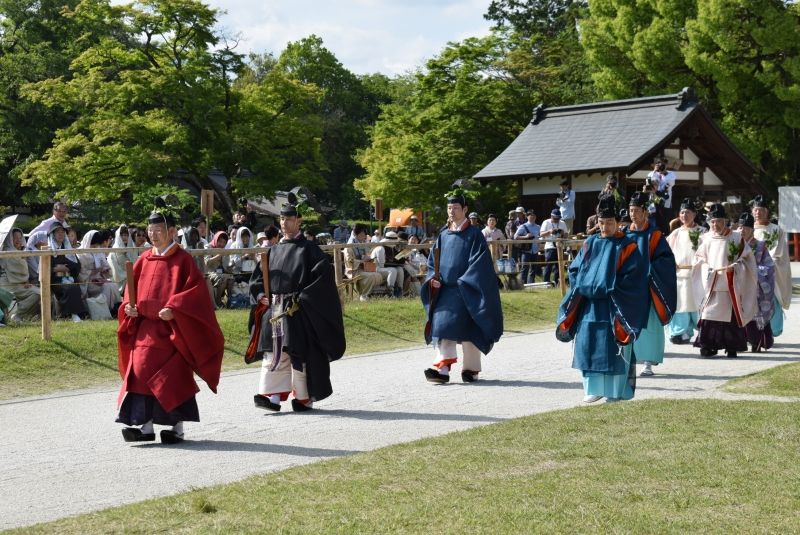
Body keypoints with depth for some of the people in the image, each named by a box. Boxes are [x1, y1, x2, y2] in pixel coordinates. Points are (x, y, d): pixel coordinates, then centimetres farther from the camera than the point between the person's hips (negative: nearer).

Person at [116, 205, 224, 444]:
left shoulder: (182, 259, -5)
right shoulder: (144, 260, 11)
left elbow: (196, 290, -12)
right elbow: (132, 288, 17)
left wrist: (173, 309, -22)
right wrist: (129, 306, -3)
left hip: (172, 330, -5)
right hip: (145, 330, 5)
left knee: (174, 378, -2)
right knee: (141, 373, -1)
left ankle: (178, 427, 8)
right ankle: (146, 426, 4)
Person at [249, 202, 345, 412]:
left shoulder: (308, 249, -2)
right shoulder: (274, 250, 14)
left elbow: (323, 273, -13)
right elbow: (258, 276, 20)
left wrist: (303, 297, -17)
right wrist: (260, 295, 2)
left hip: (298, 310, -5)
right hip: (274, 309, 5)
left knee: (300, 354, 0)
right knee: (273, 353, -2)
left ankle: (304, 397, 10)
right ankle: (273, 395, -4)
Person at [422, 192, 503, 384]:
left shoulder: (474, 235, -3)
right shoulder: (443, 235, 12)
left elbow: (479, 263, -9)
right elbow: (433, 260, 16)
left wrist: (462, 282, -15)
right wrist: (433, 278, -2)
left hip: (467, 290, -5)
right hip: (444, 290, 5)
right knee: (442, 326, -7)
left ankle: (471, 369, 7)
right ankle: (442, 368, -11)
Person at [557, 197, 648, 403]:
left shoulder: (627, 247, -3)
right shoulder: (590, 244, 10)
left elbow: (632, 278, -9)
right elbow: (575, 270, 11)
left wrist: (606, 289, -12)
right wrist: (587, 286, -6)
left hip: (614, 309, -4)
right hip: (589, 306, 4)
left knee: (614, 349, -2)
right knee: (589, 346, 5)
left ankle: (615, 391, 6)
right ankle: (594, 388, 16)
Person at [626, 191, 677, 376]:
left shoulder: (654, 234, -1)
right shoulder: (625, 234, 11)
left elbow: (666, 258, -5)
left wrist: (649, 270, -14)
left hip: (647, 287, -3)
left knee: (649, 324, -3)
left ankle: (648, 363, 1)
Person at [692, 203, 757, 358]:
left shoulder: (736, 238, 1)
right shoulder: (706, 239, 7)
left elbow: (745, 258, 2)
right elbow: (700, 260, 12)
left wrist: (734, 266, -15)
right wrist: (710, 269, -6)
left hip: (731, 285, -1)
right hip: (711, 285, 1)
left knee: (731, 315, 1)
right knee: (709, 315, -7)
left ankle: (732, 347, 10)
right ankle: (707, 346, -3)